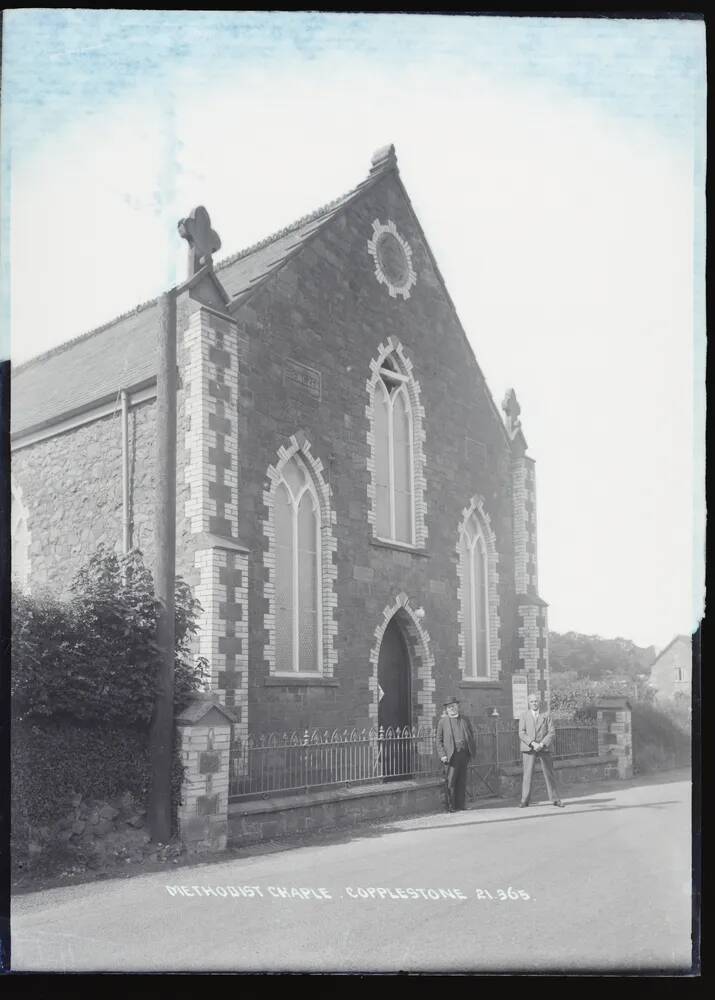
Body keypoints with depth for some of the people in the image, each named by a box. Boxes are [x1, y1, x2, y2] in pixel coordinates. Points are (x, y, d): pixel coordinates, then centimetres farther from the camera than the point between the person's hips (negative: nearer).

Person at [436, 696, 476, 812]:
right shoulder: (442, 722, 6)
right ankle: (450, 806, 1)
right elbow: (439, 740, 4)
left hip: (465, 753, 3)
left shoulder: (465, 719, 15)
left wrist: (473, 749, 4)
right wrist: (442, 755, -7)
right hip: (453, 754, -3)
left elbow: (471, 735, 17)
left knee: (462, 781, 7)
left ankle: (460, 804, 14)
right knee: (451, 781, -5)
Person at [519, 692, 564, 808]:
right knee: (527, 774, -5)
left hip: (544, 748, 1)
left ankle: (555, 799, 11)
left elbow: (552, 733, 1)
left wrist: (542, 744, -13)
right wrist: (533, 743, -15)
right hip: (528, 749, -1)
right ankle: (525, 800, 1)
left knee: (549, 774, 3)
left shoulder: (546, 715, 8)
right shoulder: (524, 715, 7)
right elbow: (522, 733, -1)